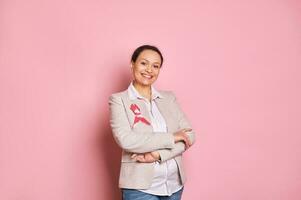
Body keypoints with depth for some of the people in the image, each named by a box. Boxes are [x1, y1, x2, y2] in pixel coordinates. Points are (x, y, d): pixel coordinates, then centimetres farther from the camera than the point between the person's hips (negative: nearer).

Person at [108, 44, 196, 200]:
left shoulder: (169, 97, 8)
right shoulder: (119, 100, -2)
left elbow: (189, 135, 1)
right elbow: (126, 140, -16)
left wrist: (159, 154, -14)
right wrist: (171, 138, -14)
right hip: (140, 187, -3)